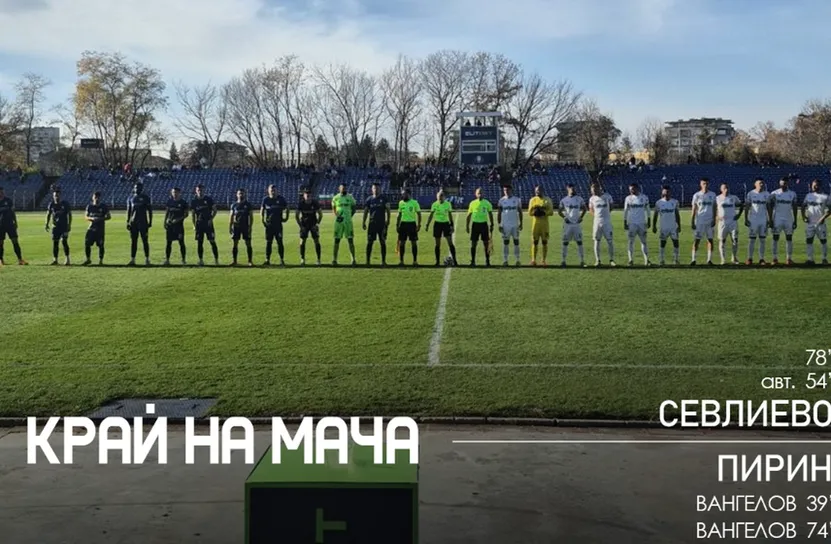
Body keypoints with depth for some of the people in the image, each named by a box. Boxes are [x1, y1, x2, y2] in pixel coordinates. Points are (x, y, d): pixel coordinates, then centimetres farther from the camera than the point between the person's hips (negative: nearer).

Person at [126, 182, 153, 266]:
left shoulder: (146, 198, 0)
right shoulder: (130, 198, 10)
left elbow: (150, 211, 1)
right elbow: (129, 211, 14)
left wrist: (150, 222, -5)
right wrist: (128, 222, 9)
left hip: (143, 222, -3)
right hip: (133, 222, 3)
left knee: (145, 241, -2)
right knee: (133, 241, 4)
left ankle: (147, 259, 4)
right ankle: (132, 260, 7)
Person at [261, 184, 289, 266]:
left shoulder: (281, 199, 0)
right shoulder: (266, 199, 4)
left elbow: (286, 208, 12)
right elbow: (262, 210, 12)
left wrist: (286, 217, 3)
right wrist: (263, 221, 2)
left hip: (278, 224, -1)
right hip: (269, 224, 2)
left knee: (280, 242, -2)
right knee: (268, 242, 4)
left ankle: (282, 260, 3)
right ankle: (267, 260, 9)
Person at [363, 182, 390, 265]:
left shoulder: (384, 198, 1)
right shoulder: (369, 199, 6)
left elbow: (388, 210, -1)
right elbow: (366, 211, 9)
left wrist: (388, 221, -11)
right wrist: (364, 223, 2)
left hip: (382, 223, -1)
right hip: (372, 223, 1)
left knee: (382, 242, 2)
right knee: (370, 242, 1)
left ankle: (383, 261, 7)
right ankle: (368, 261, 6)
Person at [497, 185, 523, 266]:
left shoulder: (517, 200, 2)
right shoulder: (501, 200, 1)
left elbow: (520, 212, 7)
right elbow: (499, 213, 4)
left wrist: (521, 223, 2)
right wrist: (499, 225, -1)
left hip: (515, 225, 0)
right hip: (505, 225, 0)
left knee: (516, 242, 3)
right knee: (505, 242, 3)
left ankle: (517, 260, 8)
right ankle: (505, 260, 7)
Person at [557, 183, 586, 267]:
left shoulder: (579, 199, 3)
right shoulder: (564, 200, 2)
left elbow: (584, 209, 13)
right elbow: (560, 211, 10)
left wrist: (581, 217, 0)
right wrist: (564, 217, -6)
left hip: (577, 223, 0)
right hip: (567, 223, 0)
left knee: (579, 241, 1)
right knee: (565, 242, 0)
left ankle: (582, 260, 5)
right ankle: (564, 260, 5)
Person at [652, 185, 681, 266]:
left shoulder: (675, 202, 3)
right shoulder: (659, 203, 0)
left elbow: (677, 215, 8)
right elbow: (655, 215, 5)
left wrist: (679, 226, 4)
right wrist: (654, 226, 1)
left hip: (673, 227, 1)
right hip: (663, 227, -1)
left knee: (676, 243, -2)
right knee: (662, 244, 3)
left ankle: (676, 260, 6)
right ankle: (661, 260, 9)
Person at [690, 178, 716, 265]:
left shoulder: (712, 195, 6)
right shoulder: (696, 195, 2)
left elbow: (714, 208, 8)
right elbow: (694, 209, 3)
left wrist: (714, 219, -3)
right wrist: (693, 222, -2)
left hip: (710, 221, 2)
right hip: (699, 221, -2)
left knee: (710, 239, 1)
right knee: (697, 240, -4)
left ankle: (709, 259, 6)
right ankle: (693, 259, -2)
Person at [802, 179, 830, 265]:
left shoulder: (825, 197, -2)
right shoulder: (808, 196, 8)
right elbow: (803, 207, 14)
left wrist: (824, 217, -15)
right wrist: (803, 216, -1)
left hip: (820, 223, -3)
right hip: (810, 223, 3)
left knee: (823, 240, 4)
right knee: (809, 240, 0)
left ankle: (824, 258, 12)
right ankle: (810, 259, 5)